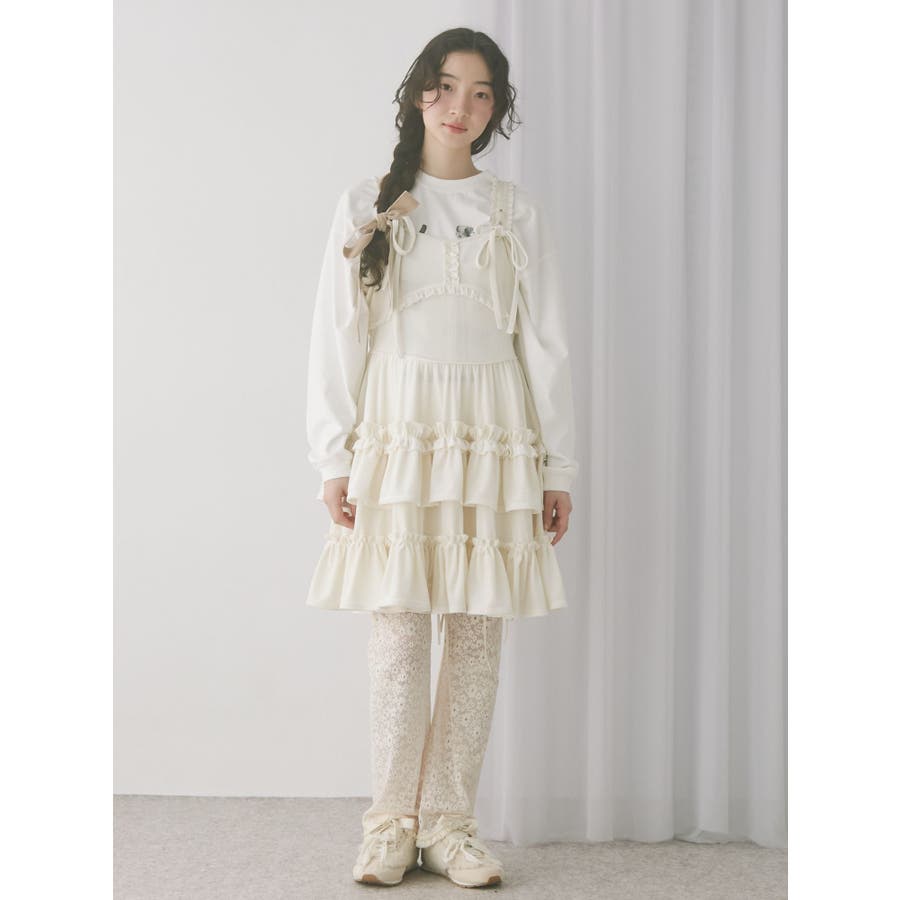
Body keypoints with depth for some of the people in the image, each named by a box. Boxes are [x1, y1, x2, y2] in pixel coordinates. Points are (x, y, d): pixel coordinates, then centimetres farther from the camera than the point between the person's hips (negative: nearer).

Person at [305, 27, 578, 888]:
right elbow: (336, 338, 4)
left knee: (477, 631, 2)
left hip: (493, 435, 1)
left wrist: (556, 467, 5)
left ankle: (449, 820, 12)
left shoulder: (516, 211, 10)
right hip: (398, 430, -1)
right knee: (398, 628, -3)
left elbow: (546, 343, 9)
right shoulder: (366, 205, 7)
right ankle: (391, 823, 9)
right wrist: (334, 458, -3)